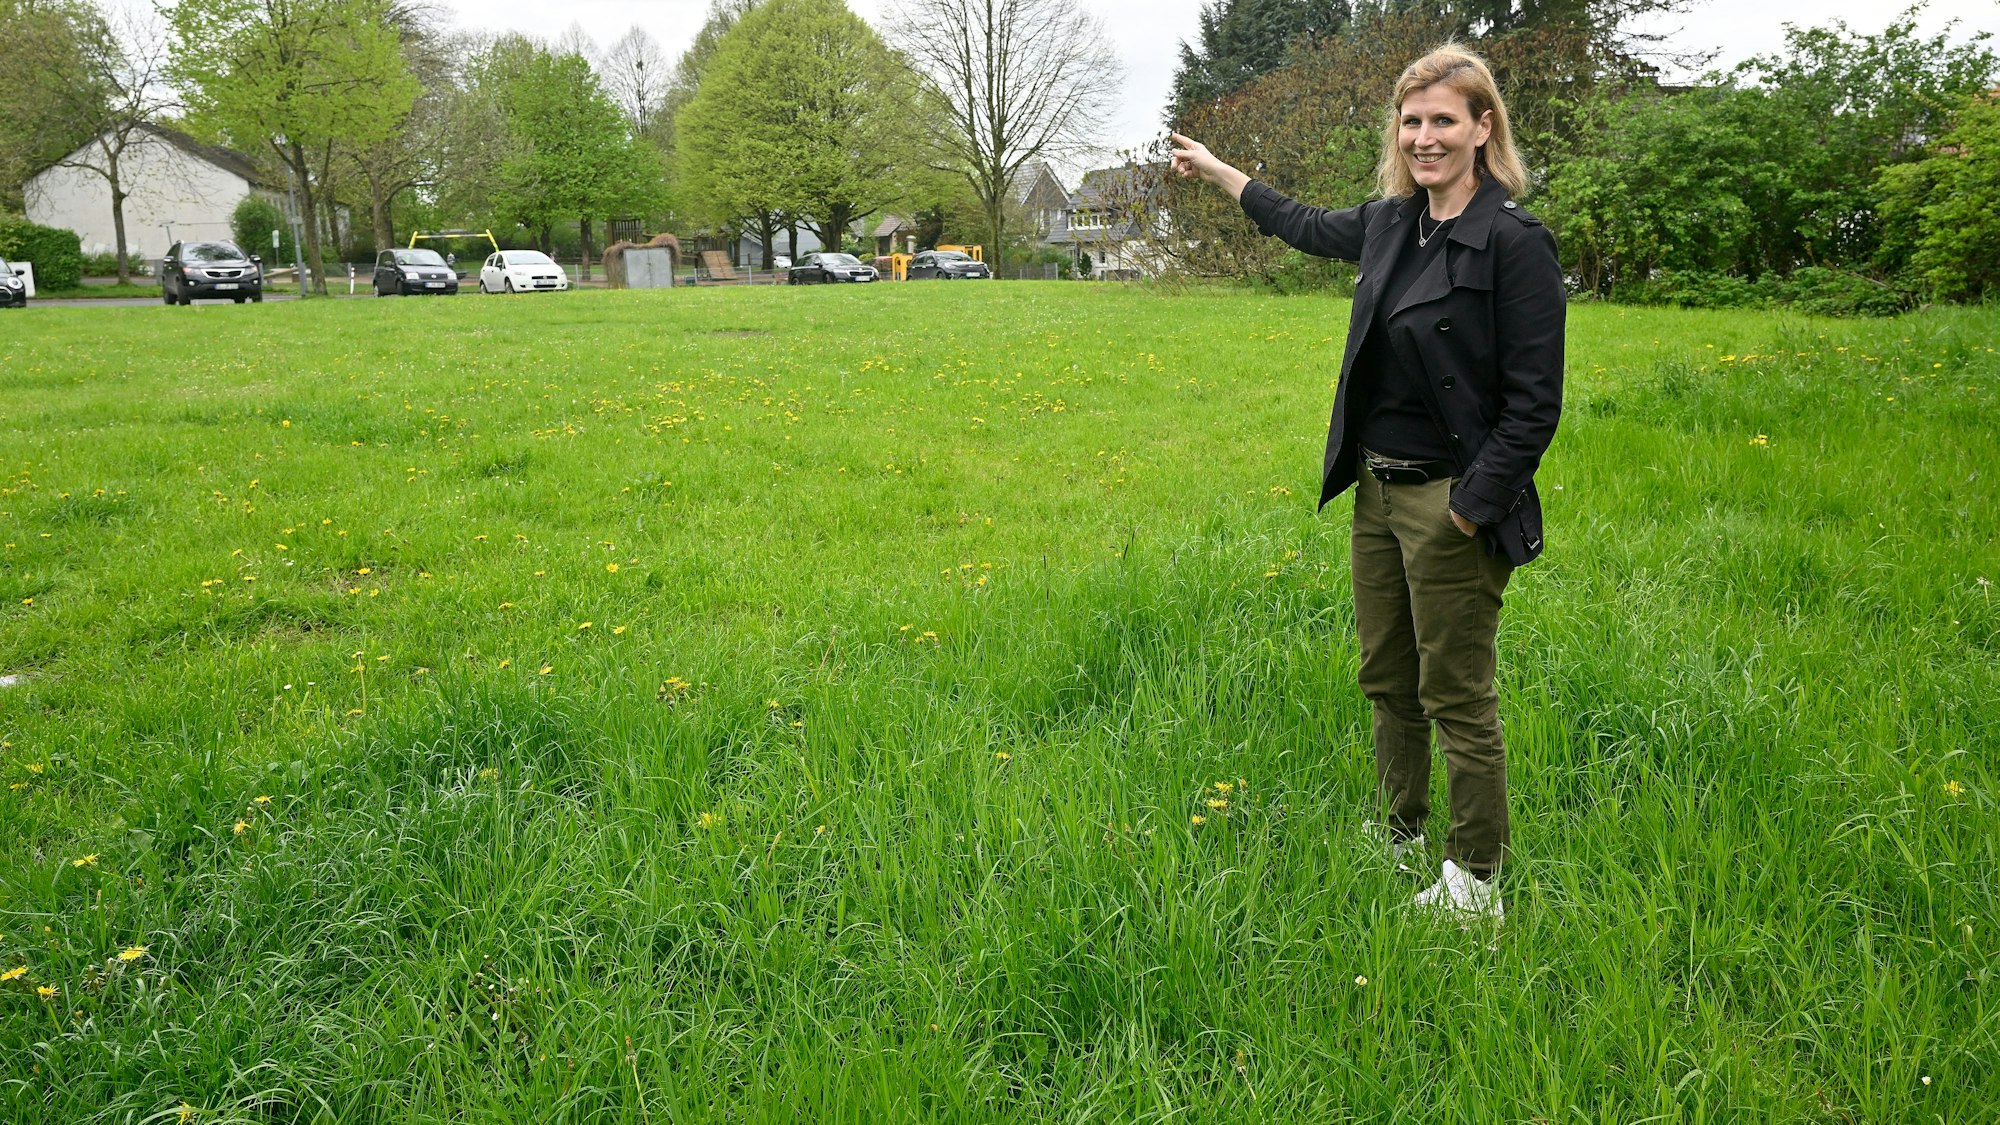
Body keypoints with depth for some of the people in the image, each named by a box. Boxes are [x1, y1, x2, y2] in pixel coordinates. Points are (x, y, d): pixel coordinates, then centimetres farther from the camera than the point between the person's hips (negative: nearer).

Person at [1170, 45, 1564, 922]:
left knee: (1457, 699, 1)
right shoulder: (1392, 222, 7)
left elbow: (1535, 404, -16)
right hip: (1377, 491, 8)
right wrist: (1217, 173, 38)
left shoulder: (1515, 243, -15)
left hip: (1452, 503, -8)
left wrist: (1470, 511, -18)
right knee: (1387, 683, 18)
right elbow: (1313, 229, 29)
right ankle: (1398, 843, 35)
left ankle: (1475, 888, 16)